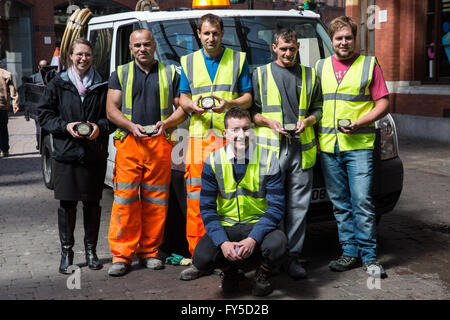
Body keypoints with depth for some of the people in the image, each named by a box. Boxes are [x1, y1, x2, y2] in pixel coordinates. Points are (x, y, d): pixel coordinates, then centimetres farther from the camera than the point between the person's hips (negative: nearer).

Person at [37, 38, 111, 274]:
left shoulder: (102, 86, 6)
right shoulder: (58, 84, 5)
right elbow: (44, 113, 5)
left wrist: (100, 127, -9)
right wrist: (65, 126, -10)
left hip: (95, 155, 1)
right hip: (66, 154, -1)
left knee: (92, 203, 7)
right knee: (67, 203, 1)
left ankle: (91, 250, 20)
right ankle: (66, 252, 13)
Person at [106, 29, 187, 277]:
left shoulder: (170, 74, 15)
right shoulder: (120, 74, 15)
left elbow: (182, 109, 13)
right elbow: (111, 109, 7)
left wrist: (166, 123, -7)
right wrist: (132, 126, -9)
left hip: (160, 144, 1)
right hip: (128, 143, 0)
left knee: (155, 200, 0)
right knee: (125, 198, -7)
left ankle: (149, 252, 10)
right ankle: (121, 255, -2)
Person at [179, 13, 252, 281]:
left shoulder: (238, 59, 11)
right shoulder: (188, 62, 17)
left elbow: (247, 98, 9)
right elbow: (183, 97, 19)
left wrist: (229, 104, -11)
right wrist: (191, 105, -4)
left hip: (230, 135, -1)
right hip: (199, 137, 2)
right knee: (196, 197, -5)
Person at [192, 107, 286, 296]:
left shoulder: (268, 159, -7)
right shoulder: (213, 161, -4)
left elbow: (276, 206, -9)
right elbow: (207, 208, -4)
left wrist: (253, 239, -23)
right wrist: (223, 242, -20)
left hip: (258, 224, -1)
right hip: (225, 226, 1)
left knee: (277, 244, -34)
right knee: (201, 258, -26)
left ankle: (262, 274, 4)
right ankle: (230, 269, 12)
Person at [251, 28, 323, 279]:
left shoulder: (310, 75, 18)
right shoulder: (260, 74, 13)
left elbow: (318, 107, 19)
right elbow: (251, 110, 10)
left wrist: (308, 120, -2)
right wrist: (269, 122, -8)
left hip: (302, 148, 2)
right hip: (271, 147, -2)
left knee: (299, 204, 1)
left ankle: (293, 256, 7)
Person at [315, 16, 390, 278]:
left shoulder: (369, 65, 5)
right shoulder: (320, 67, 16)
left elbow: (383, 104, 2)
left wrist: (359, 123, -12)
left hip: (359, 144, -3)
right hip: (327, 146, 4)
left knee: (363, 202, -7)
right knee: (340, 203, 6)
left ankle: (369, 256, 2)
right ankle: (350, 252, 15)